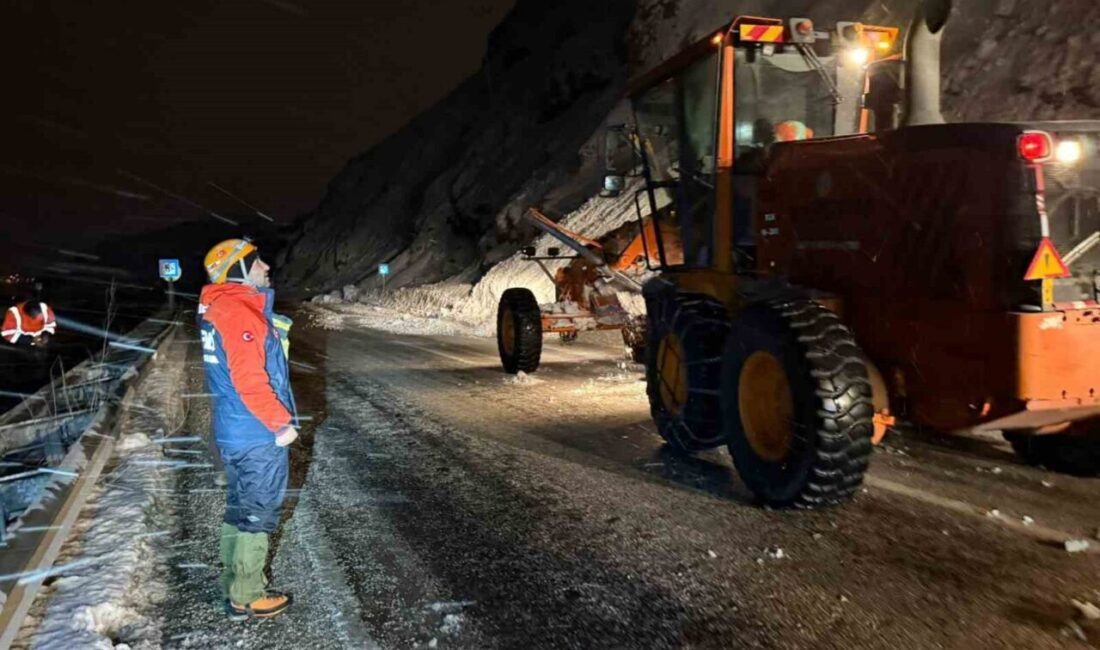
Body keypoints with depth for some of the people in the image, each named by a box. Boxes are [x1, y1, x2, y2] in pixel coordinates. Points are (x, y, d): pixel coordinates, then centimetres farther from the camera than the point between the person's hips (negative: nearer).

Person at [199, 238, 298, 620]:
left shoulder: (218, 308, 12)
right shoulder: (241, 312, -20)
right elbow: (250, 379, -26)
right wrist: (281, 422, -18)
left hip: (232, 431, 10)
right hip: (258, 435, -10)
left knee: (240, 508, 19)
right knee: (258, 513, 3)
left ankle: (234, 585, 31)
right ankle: (246, 597, 14)